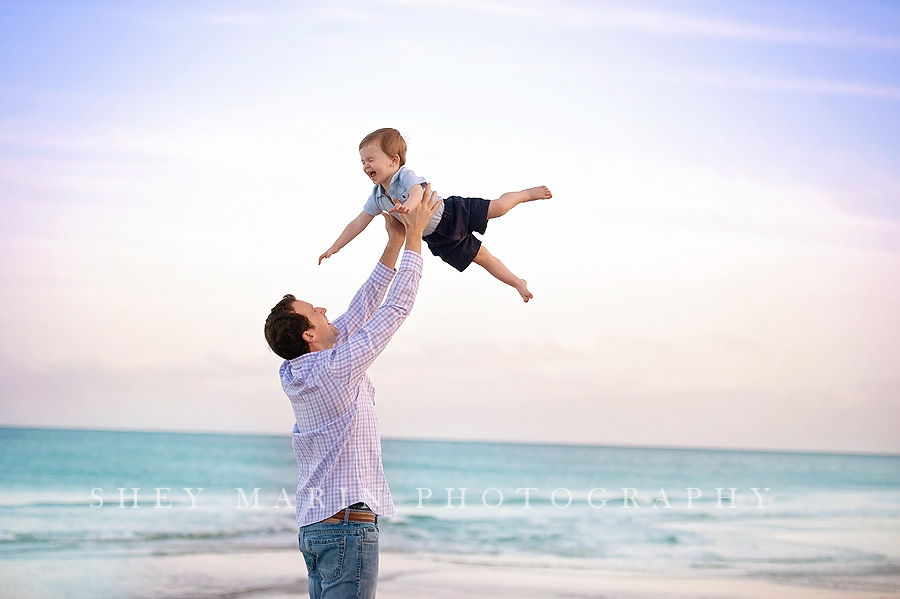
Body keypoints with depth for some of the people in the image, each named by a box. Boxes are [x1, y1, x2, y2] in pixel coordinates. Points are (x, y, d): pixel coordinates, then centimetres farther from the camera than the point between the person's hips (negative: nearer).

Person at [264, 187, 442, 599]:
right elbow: (395, 309, -9)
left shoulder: (296, 374, 8)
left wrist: (393, 247, 18)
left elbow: (358, 314, 16)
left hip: (314, 524, 9)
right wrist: (414, 236, -1)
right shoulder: (335, 368, -15)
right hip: (347, 523, -9)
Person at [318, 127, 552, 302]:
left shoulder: (406, 176, -26)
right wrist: (334, 247, -1)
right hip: (439, 238, 5)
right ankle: (518, 283, 22)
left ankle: (528, 193, 21)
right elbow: (358, 223, 1)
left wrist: (408, 206, -73)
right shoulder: (377, 197, -7)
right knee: (479, 255, 9)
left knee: (498, 207, -8)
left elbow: (417, 192, -49)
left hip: (452, 213, -5)